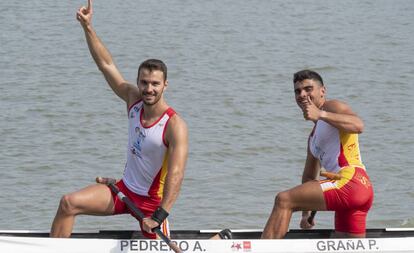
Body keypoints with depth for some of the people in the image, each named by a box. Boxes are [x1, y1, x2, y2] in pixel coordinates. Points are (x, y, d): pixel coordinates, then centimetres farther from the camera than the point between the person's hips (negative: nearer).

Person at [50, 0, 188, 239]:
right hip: (124, 189, 6)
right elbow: (107, 64, -2)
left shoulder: (175, 126, -23)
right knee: (69, 203, -10)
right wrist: (88, 27, -12)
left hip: (152, 201, -6)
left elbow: (176, 175, -30)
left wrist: (159, 217, -37)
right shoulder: (134, 100, -4)